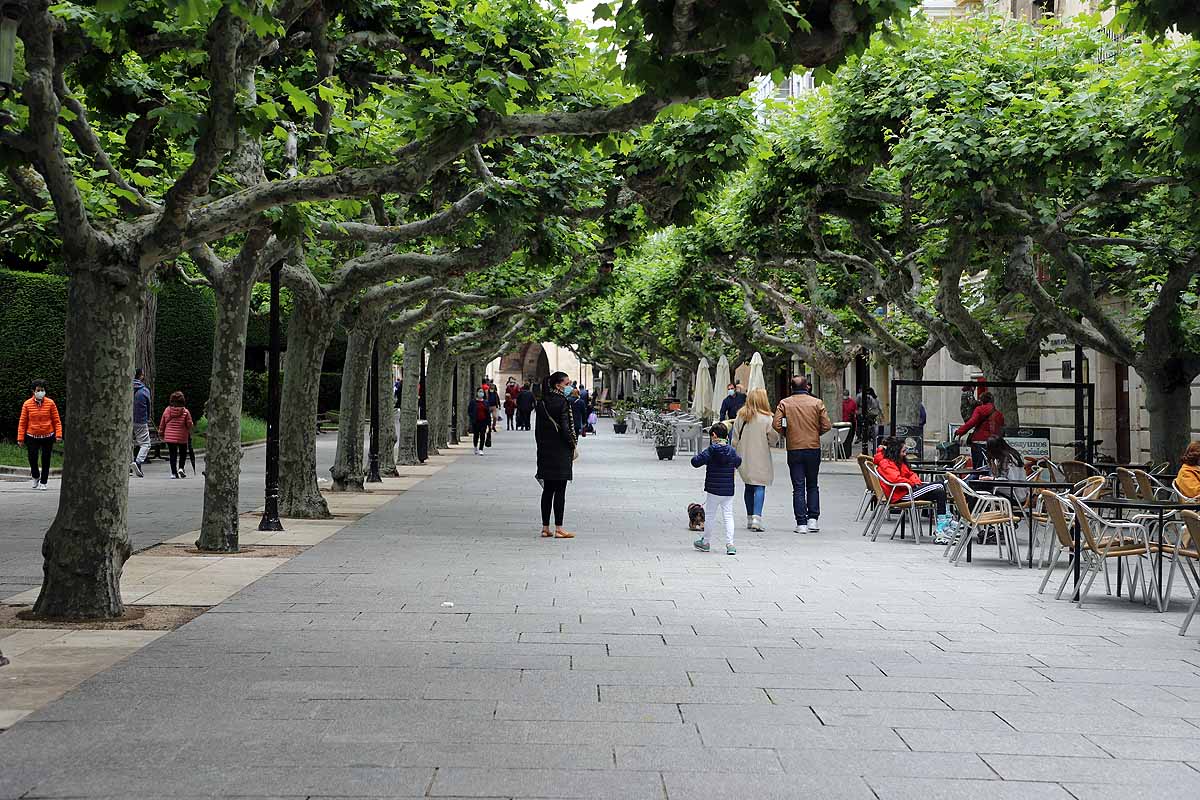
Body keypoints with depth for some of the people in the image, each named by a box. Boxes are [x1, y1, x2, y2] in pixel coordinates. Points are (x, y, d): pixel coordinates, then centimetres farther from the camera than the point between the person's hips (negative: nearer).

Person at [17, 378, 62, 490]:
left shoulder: (50, 403, -4)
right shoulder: (27, 404, -4)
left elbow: (56, 420, -1)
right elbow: (22, 422, -1)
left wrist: (58, 434, -10)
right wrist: (20, 438, -3)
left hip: (48, 437, 0)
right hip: (32, 437, 0)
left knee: (45, 460, 5)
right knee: (32, 459, -1)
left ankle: (43, 482, 19)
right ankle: (35, 477, 28)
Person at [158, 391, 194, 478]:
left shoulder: (167, 410, -2)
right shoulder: (185, 412, -10)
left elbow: (162, 424, 6)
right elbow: (190, 425, -5)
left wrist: (161, 433, 20)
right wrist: (189, 432, 17)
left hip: (169, 436, 2)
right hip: (182, 438, -2)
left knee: (172, 454, 8)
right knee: (183, 453, 18)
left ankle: (174, 472, 4)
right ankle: (181, 468, 2)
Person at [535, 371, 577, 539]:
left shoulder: (542, 403, 8)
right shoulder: (562, 402, -13)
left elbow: (538, 428, 10)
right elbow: (565, 427, -16)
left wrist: (541, 445, 15)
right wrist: (573, 445, -5)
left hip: (545, 452, 7)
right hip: (561, 452, -6)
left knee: (547, 490, 11)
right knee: (560, 491, -3)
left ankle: (545, 528, 12)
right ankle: (558, 528, -2)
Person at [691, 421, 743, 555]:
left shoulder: (711, 450, -12)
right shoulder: (732, 451, 1)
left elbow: (695, 462, -14)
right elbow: (738, 462, 22)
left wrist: (699, 456, 4)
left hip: (713, 490, -3)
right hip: (729, 491, 3)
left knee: (710, 515, 10)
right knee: (728, 516, 5)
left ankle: (705, 542, 23)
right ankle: (730, 544, -4)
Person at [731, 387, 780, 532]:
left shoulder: (740, 416, 2)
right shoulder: (766, 419, -10)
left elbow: (735, 440, 5)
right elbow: (774, 440, -7)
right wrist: (767, 442, 16)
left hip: (744, 458, 4)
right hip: (760, 458, -4)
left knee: (749, 487, 15)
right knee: (760, 487, -4)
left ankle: (750, 518, 20)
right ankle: (756, 517, -18)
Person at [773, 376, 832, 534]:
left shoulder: (784, 403, -2)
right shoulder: (817, 403, -1)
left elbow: (776, 424, -10)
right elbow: (827, 425, -4)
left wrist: (785, 434, 8)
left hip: (794, 449, -1)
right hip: (814, 448, 1)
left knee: (798, 487, 3)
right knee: (812, 485, 15)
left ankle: (801, 523, -1)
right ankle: (813, 519, 8)